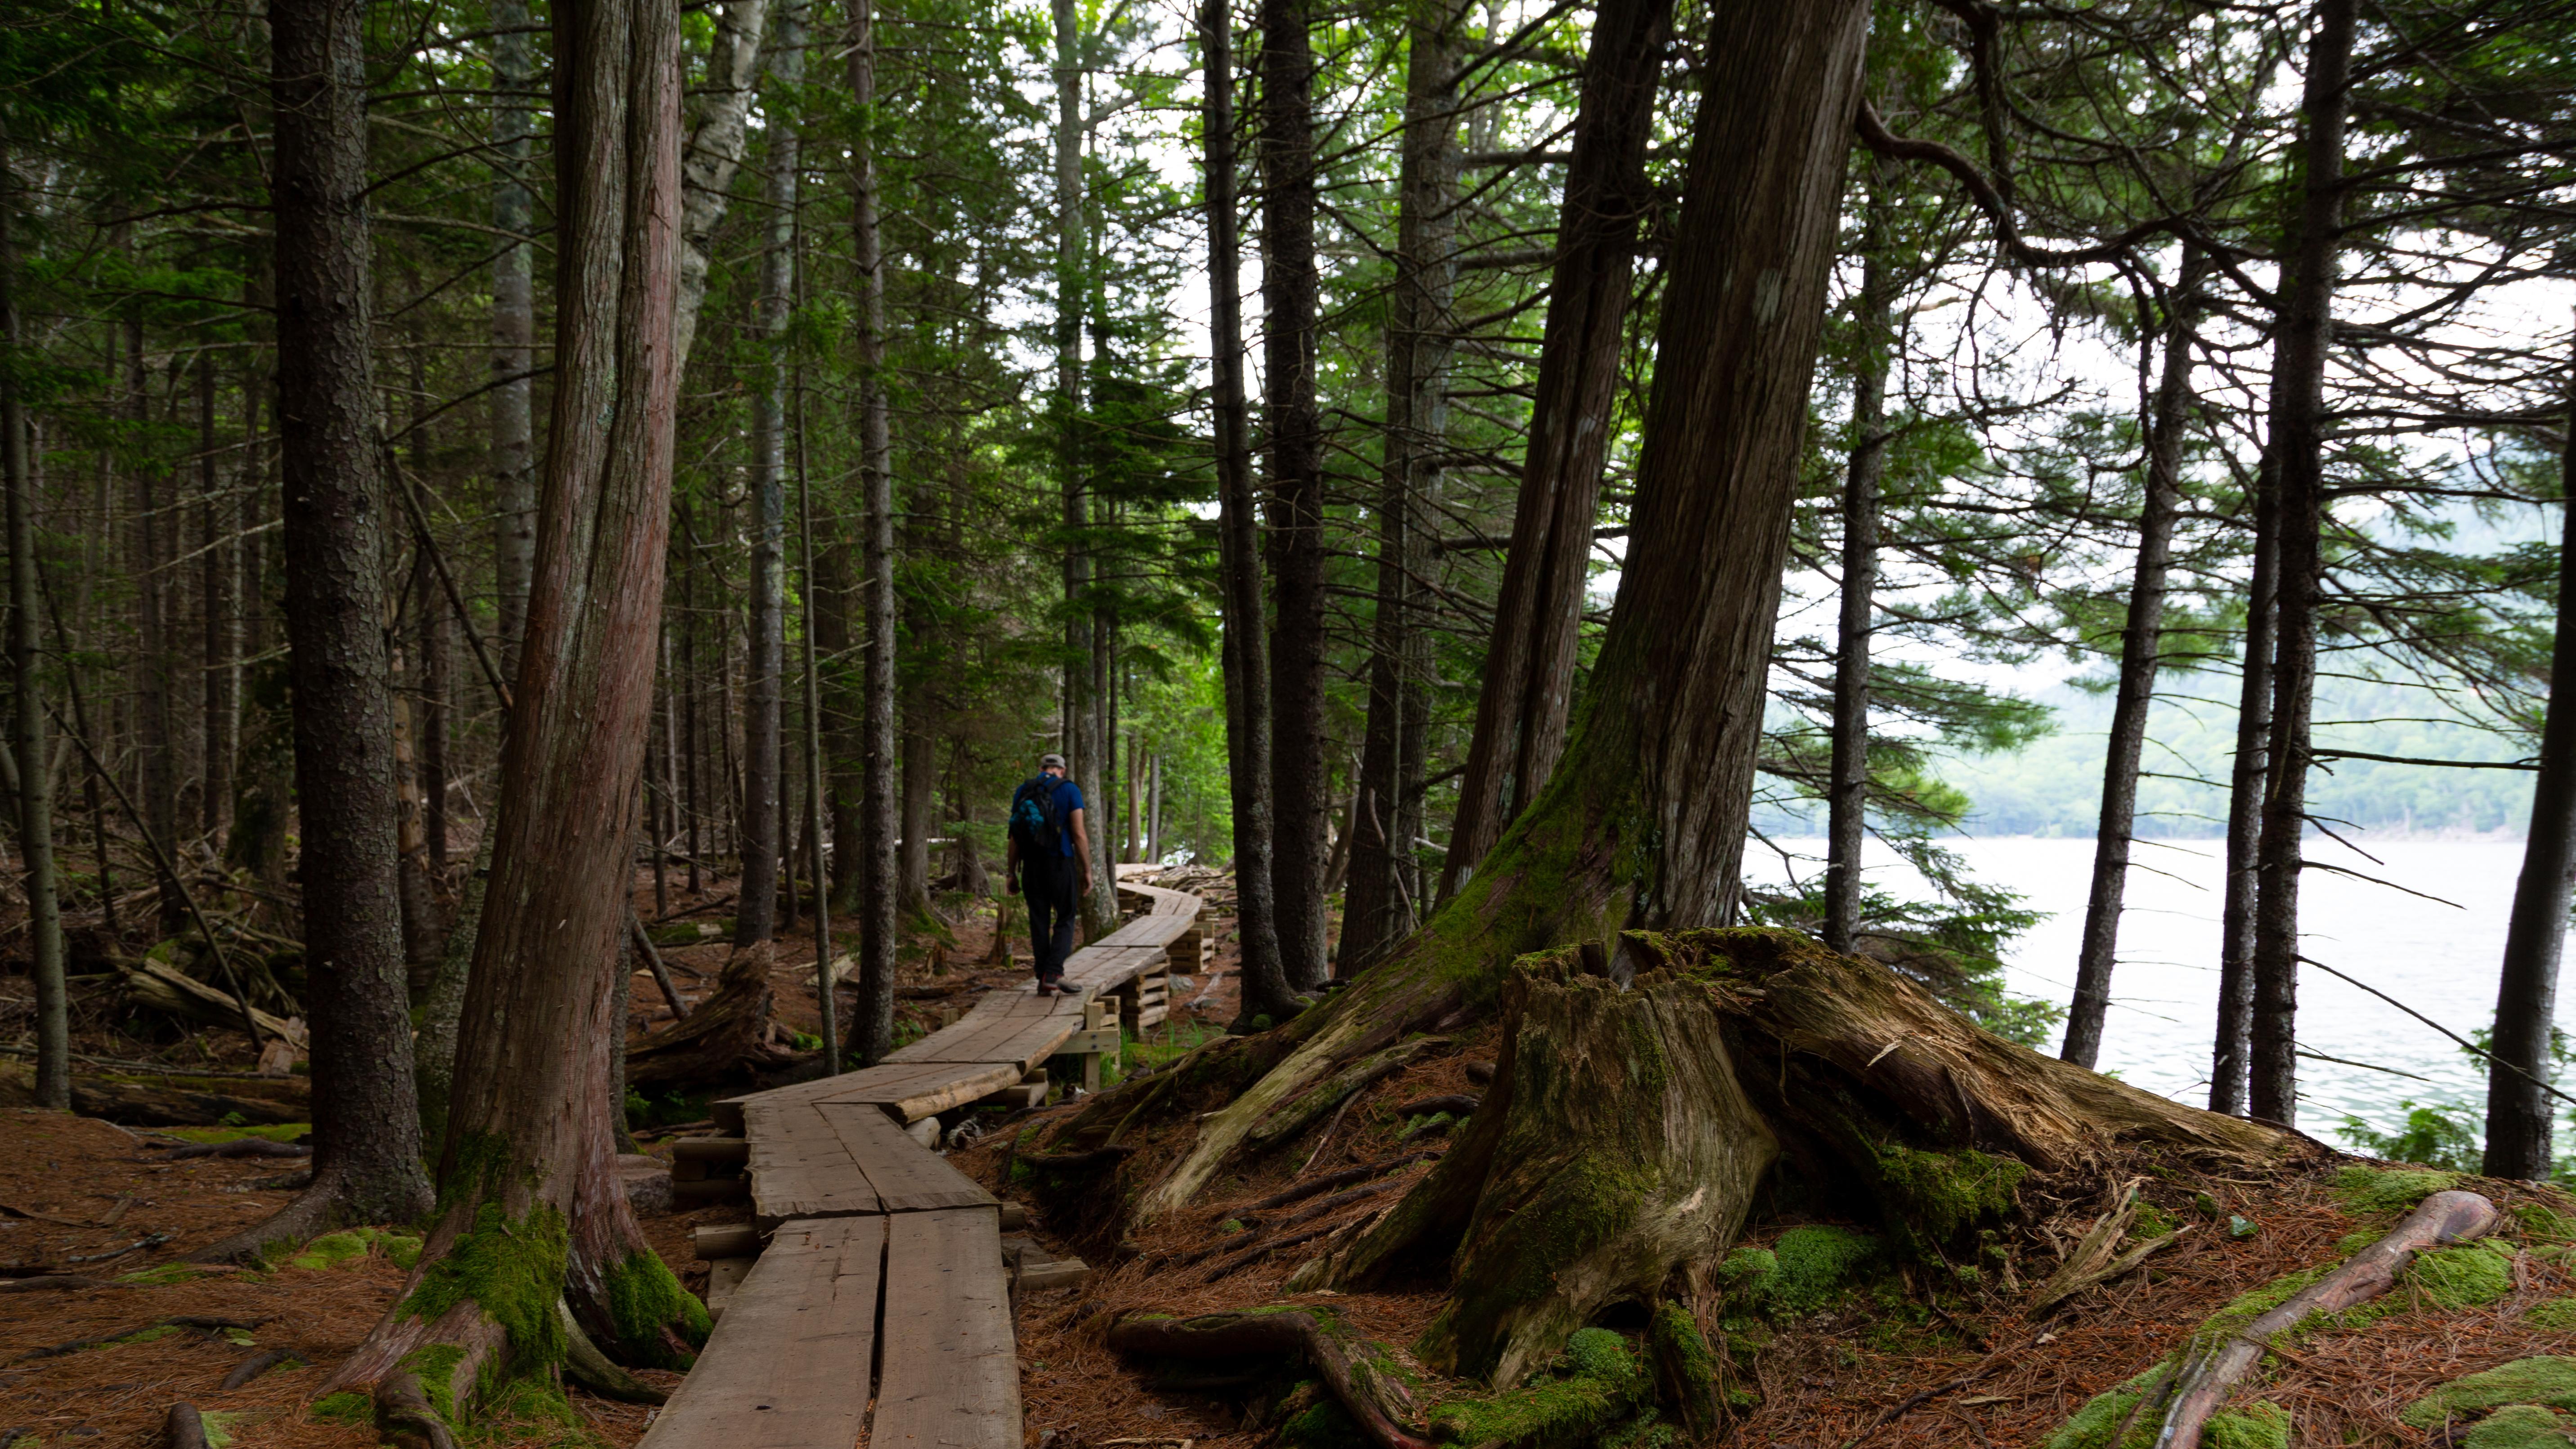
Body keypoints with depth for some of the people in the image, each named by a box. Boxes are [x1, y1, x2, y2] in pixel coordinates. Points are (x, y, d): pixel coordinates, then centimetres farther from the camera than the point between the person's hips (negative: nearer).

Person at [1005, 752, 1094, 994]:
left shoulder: (1023, 791, 8)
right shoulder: (1069, 790, -3)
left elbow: (1014, 837, 6)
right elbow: (1079, 834, -9)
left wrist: (1011, 873, 10)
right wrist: (1087, 871, -4)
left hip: (1032, 865, 3)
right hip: (1061, 864, -3)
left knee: (1039, 922, 10)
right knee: (1065, 920, 6)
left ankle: (1043, 979, 12)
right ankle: (1053, 974, -10)